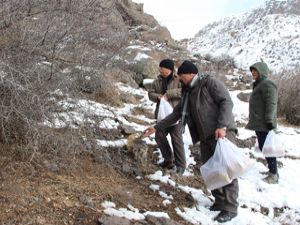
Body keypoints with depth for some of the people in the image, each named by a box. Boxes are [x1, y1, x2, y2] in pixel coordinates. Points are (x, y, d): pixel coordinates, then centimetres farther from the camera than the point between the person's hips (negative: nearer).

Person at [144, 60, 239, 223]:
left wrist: (222, 126, -25)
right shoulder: (188, 93, 18)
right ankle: (220, 201, 18)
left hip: (222, 132, -8)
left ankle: (230, 208, -8)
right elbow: (176, 113, 24)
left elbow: (226, 101, -14)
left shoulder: (209, 82, -4)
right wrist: (157, 127, 20)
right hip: (205, 137, 8)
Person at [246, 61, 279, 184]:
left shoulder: (267, 84, -12)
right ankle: (273, 171, 22)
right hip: (259, 123, 11)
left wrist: (269, 121, -24)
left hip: (264, 124, -11)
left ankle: (273, 174, -1)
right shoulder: (259, 85, 21)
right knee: (263, 147, 14)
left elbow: (271, 103, -20)